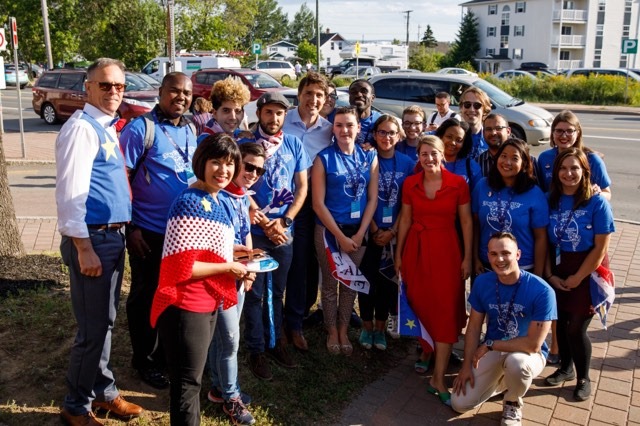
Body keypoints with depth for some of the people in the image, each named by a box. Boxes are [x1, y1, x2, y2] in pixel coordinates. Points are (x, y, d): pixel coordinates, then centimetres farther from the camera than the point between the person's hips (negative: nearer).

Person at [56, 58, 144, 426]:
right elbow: (70, 193, -20)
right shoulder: (82, 128, -14)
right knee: (94, 327, 1)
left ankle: (103, 392, 35)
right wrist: (84, 248, -22)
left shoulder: (107, 128, 14)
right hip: (93, 238, -9)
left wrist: (122, 232, 16)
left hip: (114, 234, 9)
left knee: (106, 321, 19)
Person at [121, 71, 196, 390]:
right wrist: (130, 227, -16)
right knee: (146, 297, 10)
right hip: (150, 233, -6)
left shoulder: (191, 131, 7)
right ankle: (143, 359, 28)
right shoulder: (140, 129, -12)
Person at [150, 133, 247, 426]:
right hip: (186, 306, -9)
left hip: (208, 303, 9)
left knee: (192, 378, 25)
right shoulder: (190, 203, -22)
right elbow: (181, 268, -27)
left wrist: (235, 252, 6)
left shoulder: (216, 201, 7)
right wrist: (228, 268, -17)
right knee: (187, 382, 7)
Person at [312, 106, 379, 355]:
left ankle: (343, 330, 27)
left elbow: (373, 198, 2)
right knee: (330, 283, 8)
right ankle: (332, 331, 26)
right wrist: (340, 236, -12)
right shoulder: (324, 158, -6)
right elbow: (318, 203, -9)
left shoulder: (369, 157, 3)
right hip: (329, 230, -2)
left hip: (358, 231, 3)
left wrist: (359, 234, -7)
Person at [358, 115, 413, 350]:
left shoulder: (406, 163, 1)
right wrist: (375, 230, -9)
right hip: (370, 231, -1)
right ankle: (367, 326, 18)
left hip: (395, 232, 2)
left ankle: (381, 327, 22)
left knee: (388, 279, 8)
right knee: (368, 277, 3)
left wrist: (393, 231, -8)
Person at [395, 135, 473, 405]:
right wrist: (398, 253, 8)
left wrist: (467, 257, -5)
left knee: (446, 309, -6)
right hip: (416, 249, 3)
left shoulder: (458, 183, -6)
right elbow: (405, 219, 8)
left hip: (446, 249, -2)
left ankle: (438, 378, -2)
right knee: (419, 303, 10)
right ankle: (426, 350, 36)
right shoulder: (410, 184, 1)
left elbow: (466, 221, -2)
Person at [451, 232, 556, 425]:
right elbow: (474, 327, -1)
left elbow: (533, 344, -25)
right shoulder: (482, 282, -11)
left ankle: (513, 403, -4)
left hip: (528, 353, -3)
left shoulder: (541, 291, -25)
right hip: (491, 351, 4)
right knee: (459, 403, -8)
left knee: (516, 362, -41)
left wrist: (489, 345, -18)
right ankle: (502, 381, 21)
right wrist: (467, 365, -8)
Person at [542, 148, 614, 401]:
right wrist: (549, 274, -5)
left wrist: (577, 278, -11)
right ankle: (566, 368, 36)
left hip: (587, 272, -4)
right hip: (558, 270, 4)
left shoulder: (597, 202, -14)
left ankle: (583, 378, 23)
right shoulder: (552, 200, -1)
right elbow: (546, 241, 2)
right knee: (560, 322, 11)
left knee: (576, 328, -1)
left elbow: (601, 247, -14)